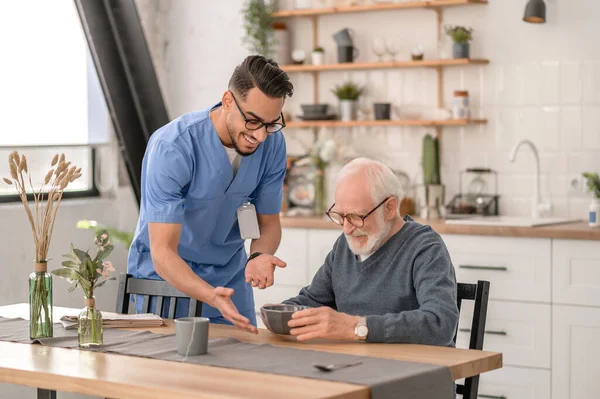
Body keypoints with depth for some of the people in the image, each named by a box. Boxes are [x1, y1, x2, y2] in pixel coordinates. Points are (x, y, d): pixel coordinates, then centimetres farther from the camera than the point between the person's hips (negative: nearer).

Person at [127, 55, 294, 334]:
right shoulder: (172, 148, -27)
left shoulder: (272, 144, -12)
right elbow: (162, 253, -29)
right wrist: (212, 297, -46)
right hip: (167, 276, -3)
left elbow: (268, 222, 1)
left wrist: (258, 257, -22)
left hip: (230, 278, 4)